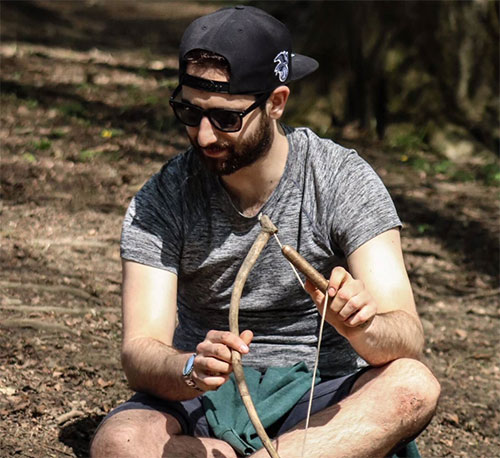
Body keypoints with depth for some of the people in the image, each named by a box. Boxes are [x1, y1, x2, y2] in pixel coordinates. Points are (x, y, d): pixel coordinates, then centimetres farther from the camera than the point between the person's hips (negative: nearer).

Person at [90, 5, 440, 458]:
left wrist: (362, 326, -41)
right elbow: (140, 352, -14)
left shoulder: (344, 182, -10)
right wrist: (191, 370, -38)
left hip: (319, 401, 0)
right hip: (202, 403, 0)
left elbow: (407, 340, -16)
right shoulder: (160, 201, -7)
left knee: (413, 387, -33)